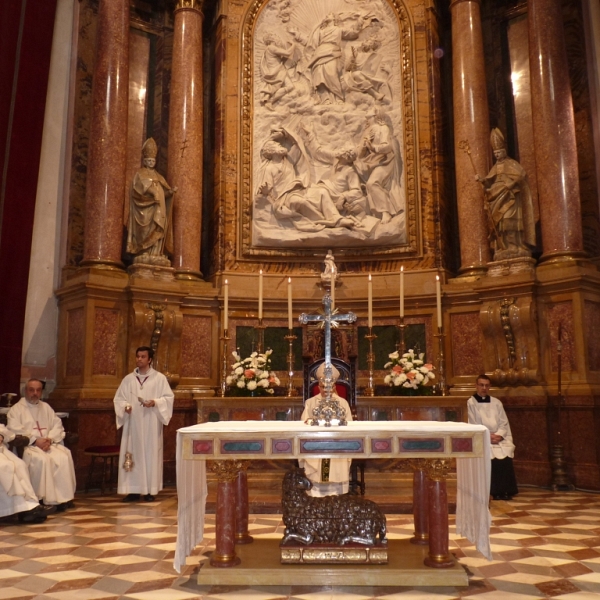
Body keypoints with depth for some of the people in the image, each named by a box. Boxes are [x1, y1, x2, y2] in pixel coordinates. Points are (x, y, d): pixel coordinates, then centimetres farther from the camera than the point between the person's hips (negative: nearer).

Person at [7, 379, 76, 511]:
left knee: (64, 457, -26)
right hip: (28, 446, -4)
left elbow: (57, 426, 13)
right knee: (42, 459, -35)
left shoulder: (46, 407, 22)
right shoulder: (16, 409, 9)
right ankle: (43, 499, -28)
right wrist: (35, 440, -17)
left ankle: (63, 497, -22)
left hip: (50, 444, 4)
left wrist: (49, 439, -9)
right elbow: (14, 430, -6)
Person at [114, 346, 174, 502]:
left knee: (151, 454, 1)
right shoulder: (128, 379, 10)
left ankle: (150, 490, 8)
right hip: (133, 424, 3)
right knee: (132, 454, 2)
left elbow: (169, 397, -2)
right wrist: (125, 406, -10)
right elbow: (118, 398, 10)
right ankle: (133, 490, 9)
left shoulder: (159, 378, 1)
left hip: (151, 424, -3)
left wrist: (155, 402, -18)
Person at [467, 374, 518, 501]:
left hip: (499, 438, 3)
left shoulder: (496, 402, 15)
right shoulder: (470, 403, 2)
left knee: (506, 454, -25)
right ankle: (496, 491, -20)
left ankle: (506, 491, -16)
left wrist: (499, 435, -9)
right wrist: (487, 436, -15)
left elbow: (504, 422, 9)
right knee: (492, 457, -30)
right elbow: (472, 425, -5)